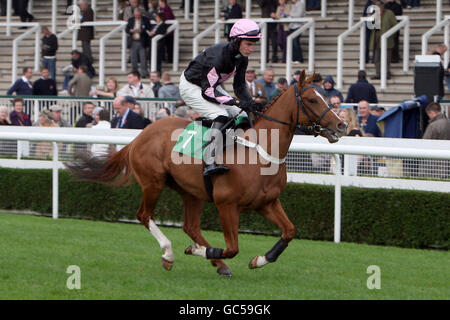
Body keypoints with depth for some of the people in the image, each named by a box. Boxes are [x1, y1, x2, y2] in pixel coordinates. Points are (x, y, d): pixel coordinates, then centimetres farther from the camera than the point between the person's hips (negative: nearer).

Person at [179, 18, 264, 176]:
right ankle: (210, 163, -37)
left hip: (212, 85, 9)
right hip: (191, 87, -9)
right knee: (221, 115, -28)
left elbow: (240, 85, 3)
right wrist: (237, 102, -36)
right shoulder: (218, 56, -34)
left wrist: (250, 102, -16)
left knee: (241, 115, 2)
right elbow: (208, 91, -32)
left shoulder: (241, 58, -8)